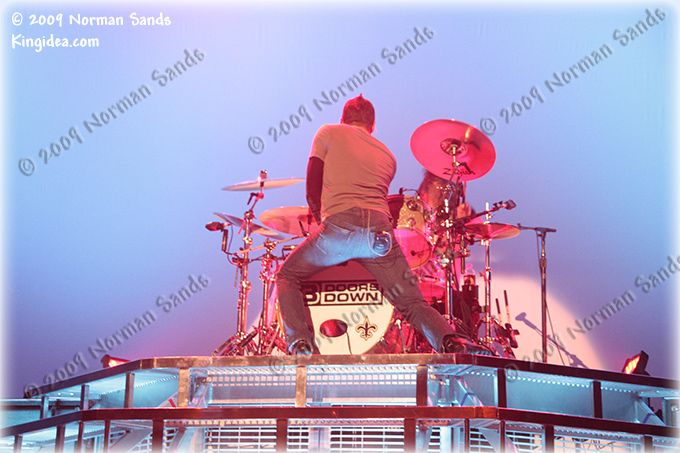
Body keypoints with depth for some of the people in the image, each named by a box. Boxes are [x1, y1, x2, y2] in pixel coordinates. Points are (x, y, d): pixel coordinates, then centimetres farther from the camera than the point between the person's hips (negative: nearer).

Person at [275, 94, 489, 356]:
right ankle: (452, 342, -25)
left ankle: (300, 342, -7)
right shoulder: (387, 156, 31)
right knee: (412, 304, 6)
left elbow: (312, 193, 15)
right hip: (380, 229, 3)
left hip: (339, 224, -3)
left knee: (286, 276, 18)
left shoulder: (328, 133, 20)